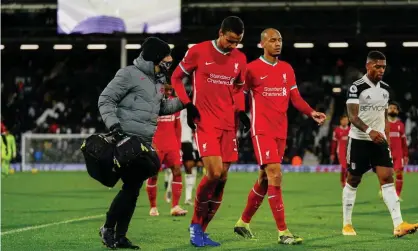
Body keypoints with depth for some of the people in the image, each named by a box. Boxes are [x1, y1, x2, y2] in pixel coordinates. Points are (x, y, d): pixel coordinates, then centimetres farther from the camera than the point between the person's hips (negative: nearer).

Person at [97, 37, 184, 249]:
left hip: (145, 144, 8)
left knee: (134, 189, 6)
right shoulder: (130, 74, -8)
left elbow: (162, 107, 30)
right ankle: (108, 228, 3)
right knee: (130, 186, -12)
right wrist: (113, 124, -21)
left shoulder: (158, 80, 18)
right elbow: (105, 100, -9)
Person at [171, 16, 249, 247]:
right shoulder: (198, 52, -5)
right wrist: (187, 105, -7)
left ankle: (200, 230, 13)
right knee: (214, 173, -19)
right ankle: (196, 224, 1)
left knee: (221, 178, 2)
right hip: (205, 122, -5)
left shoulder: (240, 59, 8)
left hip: (228, 124, 5)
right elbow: (176, 77, 5)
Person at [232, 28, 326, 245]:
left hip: (280, 131, 7)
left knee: (264, 179, 14)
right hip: (262, 131, -7)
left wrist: (311, 113, -5)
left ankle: (243, 222, 30)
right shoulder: (252, 69, -4)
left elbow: (295, 98, 11)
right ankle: (283, 232, -16)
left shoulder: (287, 69, 13)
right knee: (275, 176, -16)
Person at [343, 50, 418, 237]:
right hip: (359, 140, -4)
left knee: (387, 179, -8)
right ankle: (346, 224, 17)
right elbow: (353, 116, -20)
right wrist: (369, 131, -35)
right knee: (353, 181, 4)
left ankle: (398, 225, -17)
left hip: (379, 141, 5)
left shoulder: (386, 89, 9)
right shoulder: (356, 87, -11)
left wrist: (387, 138, 15)